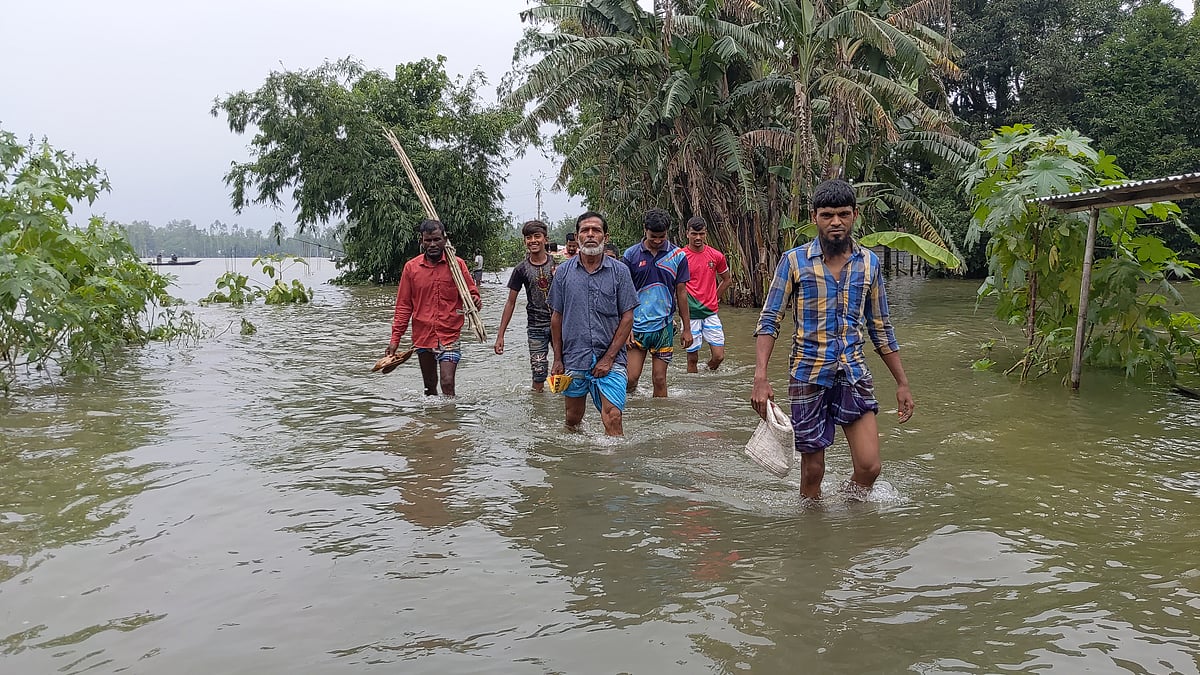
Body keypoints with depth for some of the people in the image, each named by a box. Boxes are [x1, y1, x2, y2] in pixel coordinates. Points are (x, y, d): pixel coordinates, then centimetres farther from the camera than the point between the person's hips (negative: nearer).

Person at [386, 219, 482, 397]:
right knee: (429, 387, 14)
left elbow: (472, 293, 6)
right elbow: (403, 306, 6)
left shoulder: (457, 264, -2)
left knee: (447, 383, -14)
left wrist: (476, 302, -19)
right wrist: (395, 339, 1)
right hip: (422, 336, 2)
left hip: (449, 336, -2)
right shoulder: (411, 267, 2)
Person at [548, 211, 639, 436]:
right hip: (573, 359, 2)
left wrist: (609, 358, -8)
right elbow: (557, 318, 9)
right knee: (573, 421, 13)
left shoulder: (619, 271, 0)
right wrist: (558, 359, 6)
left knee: (612, 418, -13)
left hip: (610, 360, -2)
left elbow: (627, 317, -1)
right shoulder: (563, 272, 4)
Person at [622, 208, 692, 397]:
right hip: (636, 325, 0)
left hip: (663, 326, 0)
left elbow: (681, 293, 7)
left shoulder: (678, 256, 2)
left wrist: (687, 328, 6)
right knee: (630, 379, -4)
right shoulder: (631, 254, 0)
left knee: (660, 379, 4)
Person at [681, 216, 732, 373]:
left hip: (711, 313, 2)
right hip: (690, 314, -2)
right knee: (692, 358, 3)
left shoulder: (716, 256, 3)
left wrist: (714, 298, 13)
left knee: (719, 356, -1)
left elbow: (727, 279, 19)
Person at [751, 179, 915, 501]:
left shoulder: (869, 263, 5)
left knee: (869, 467, -5)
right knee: (812, 470, 4)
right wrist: (760, 379, -17)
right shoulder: (794, 261, -4)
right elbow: (769, 321, -6)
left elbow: (880, 328, 13)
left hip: (853, 372, 2)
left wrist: (902, 382, 12)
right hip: (808, 374, -2)